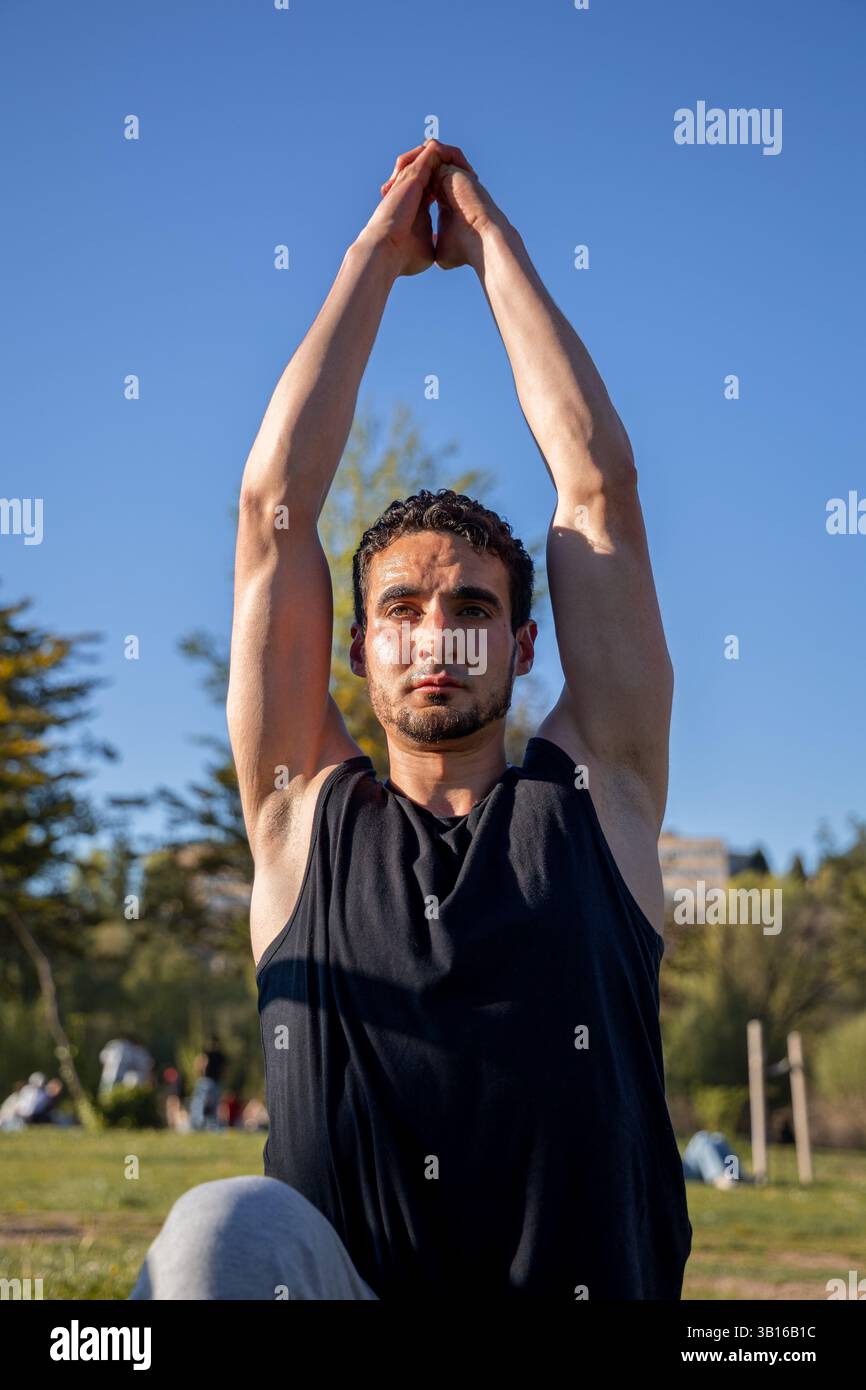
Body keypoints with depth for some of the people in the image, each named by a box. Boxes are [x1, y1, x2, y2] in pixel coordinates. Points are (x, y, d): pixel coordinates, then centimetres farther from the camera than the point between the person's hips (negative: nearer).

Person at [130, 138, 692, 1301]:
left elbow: (599, 483, 10)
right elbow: (276, 504, 10)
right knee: (225, 1230, -31)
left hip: (589, 1277, -1)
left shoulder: (595, 793, 11)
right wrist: (375, 256, 18)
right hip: (327, 1278, 1)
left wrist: (490, 238, 19)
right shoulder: (305, 812, 12)